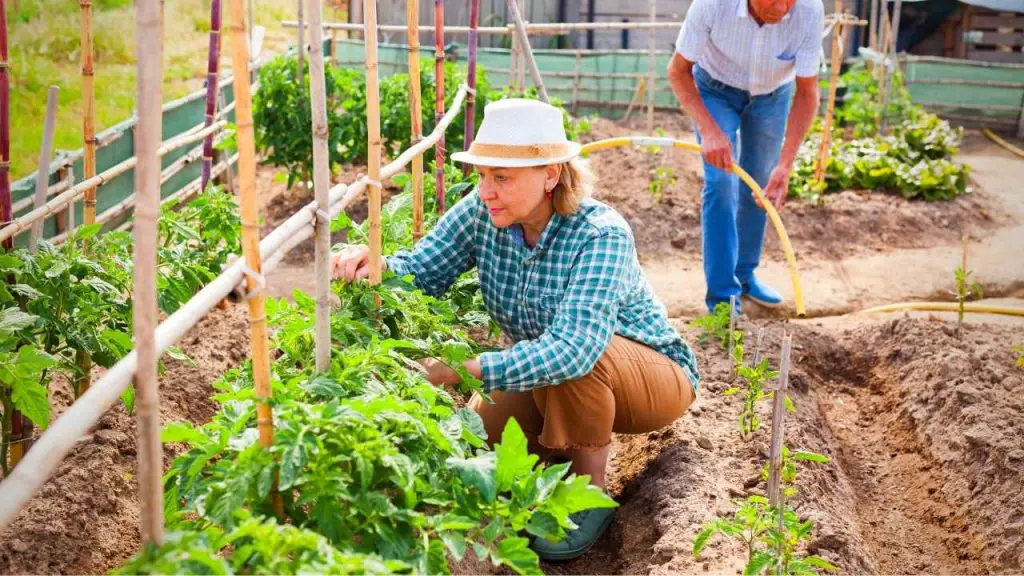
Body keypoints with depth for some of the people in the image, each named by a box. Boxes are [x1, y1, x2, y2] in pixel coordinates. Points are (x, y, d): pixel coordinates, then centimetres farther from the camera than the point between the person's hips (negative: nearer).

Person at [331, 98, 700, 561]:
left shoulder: (600, 235, -33)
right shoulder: (482, 213, -16)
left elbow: (574, 348, -46)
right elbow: (417, 273, -14)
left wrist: (460, 370, -51)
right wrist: (370, 267, -38)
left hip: (655, 378, -6)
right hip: (556, 387, 6)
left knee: (571, 360, -35)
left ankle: (591, 491, -9)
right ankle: (584, 441, 16)